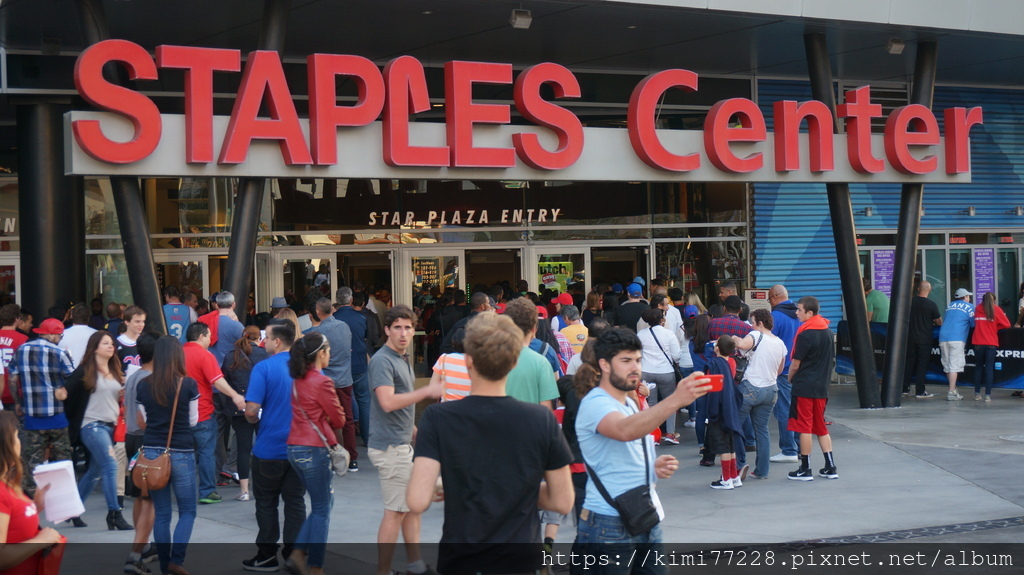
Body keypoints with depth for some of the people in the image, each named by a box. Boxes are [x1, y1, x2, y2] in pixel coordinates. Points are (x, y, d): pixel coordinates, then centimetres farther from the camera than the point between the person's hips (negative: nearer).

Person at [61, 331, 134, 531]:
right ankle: (114, 514, -14)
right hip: (92, 425, -7)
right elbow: (68, 390, -11)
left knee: (95, 472, 13)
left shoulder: (115, 372, 15)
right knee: (111, 465, -17)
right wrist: (61, 393, -32)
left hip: (110, 426, 7)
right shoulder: (85, 371, -3)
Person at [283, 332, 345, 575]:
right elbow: (339, 419, -7)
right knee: (322, 509, 4)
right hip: (315, 449, -8)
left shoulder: (297, 380, 9)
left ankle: (297, 554, 8)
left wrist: (323, 420, 4)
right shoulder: (322, 382, -15)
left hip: (295, 447, 8)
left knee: (323, 502, 18)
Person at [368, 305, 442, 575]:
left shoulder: (403, 359, 14)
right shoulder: (382, 360, -16)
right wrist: (427, 392, -23)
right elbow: (388, 402, -28)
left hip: (403, 443, 10)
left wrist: (412, 428, 23)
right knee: (396, 511, -7)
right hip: (390, 446, -10)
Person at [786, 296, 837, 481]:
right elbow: (831, 359, 14)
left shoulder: (805, 334, -15)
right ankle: (830, 467, 12)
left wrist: (789, 379, 6)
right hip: (822, 387, 7)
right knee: (821, 427, 14)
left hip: (804, 387, -7)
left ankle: (805, 469, 2)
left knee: (804, 427, -1)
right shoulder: (828, 332, 8)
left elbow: (795, 364, -10)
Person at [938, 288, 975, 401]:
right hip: (957, 338, -6)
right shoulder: (969, 307, 6)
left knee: (947, 365, 12)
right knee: (954, 365, -7)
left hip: (943, 337, 6)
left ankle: (954, 389, 22)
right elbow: (974, 324, 2)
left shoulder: (949, 306, 21)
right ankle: (951, 393, -11)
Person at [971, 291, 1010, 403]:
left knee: (978, 367, 13)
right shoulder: (996, 309, 0)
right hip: (991, 343, -2)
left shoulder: (977, 309, 7)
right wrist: (995, 327, 14)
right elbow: (1006, 324, 3)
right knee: (989, 368, -1)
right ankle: (988, 395, -7)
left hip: (978, 343, 2)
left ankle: (977, 393, 13)